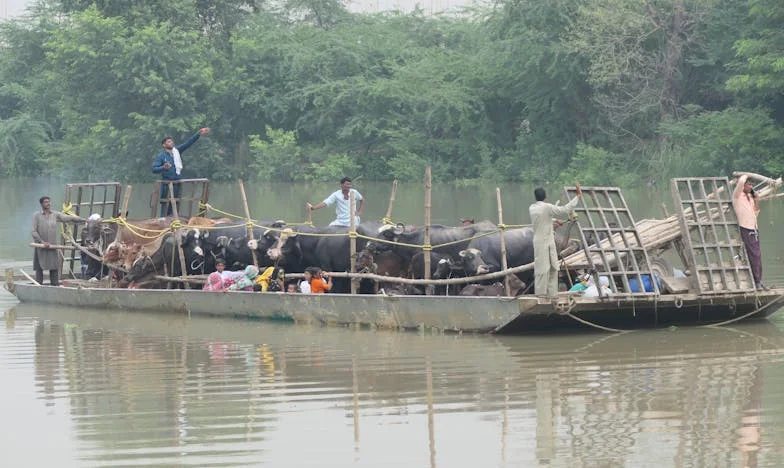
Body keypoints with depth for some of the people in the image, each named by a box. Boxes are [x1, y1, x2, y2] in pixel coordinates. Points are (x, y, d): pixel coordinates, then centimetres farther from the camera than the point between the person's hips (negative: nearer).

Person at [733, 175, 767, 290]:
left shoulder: (749, 197, 16)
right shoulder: (738, 196, -6)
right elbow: (741, 182, -24)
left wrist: (755, 200, 8)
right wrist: (744, 177, -2)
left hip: (754, 229, 8)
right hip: (746, 229, -8)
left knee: (757, 256, 8)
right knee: (754, 255, -9)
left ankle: (758, 281, 13)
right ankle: (756, 281, -5)